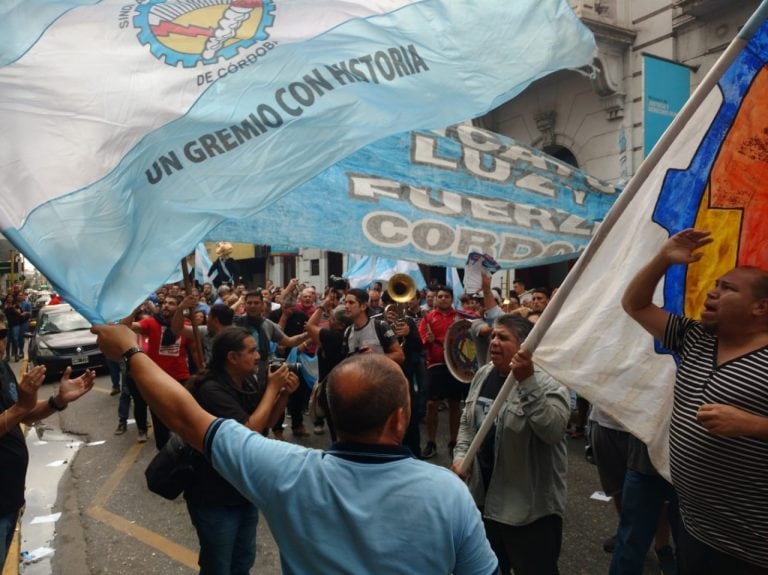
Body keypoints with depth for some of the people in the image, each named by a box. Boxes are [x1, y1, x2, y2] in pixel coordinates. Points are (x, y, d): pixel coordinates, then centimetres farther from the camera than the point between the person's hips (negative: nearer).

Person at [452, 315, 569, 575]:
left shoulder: (548, 383, -18)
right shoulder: (483, 375, 2)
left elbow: (553, 431, -34)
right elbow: (468, 421, 12)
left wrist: (527, 382, -40)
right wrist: (460, 454, -1)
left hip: (530, 506, -6)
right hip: (484, 497, 6)